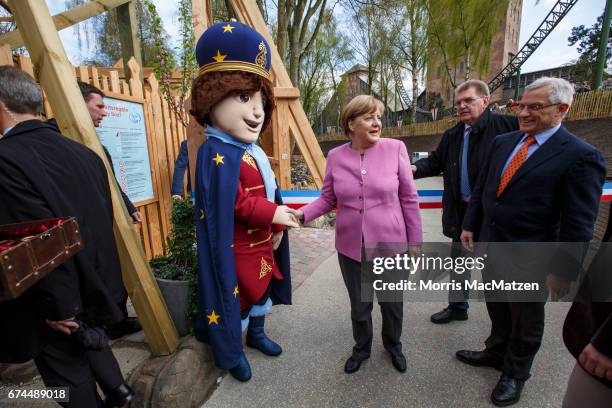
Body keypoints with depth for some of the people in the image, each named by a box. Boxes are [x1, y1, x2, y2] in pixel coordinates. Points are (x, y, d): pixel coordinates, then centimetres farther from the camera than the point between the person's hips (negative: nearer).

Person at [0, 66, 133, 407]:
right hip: (93, 285, 7)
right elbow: (101, 220, 4)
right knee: (90, 341, 30)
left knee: (72, 380, 17)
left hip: (61, 301, -6)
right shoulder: (83, 152, -1)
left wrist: (59, 308, -13)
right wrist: (97, 280, 14)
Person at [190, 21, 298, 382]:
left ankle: (256, 334, 48)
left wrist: (277, 228, 2)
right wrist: (273, 214, -24)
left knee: (262, 289, 24)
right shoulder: (218, 155, -22)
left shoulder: (254, 152, 8)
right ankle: (232, 352, 35)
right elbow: (235, 203, -28)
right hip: (238, 247, -9)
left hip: (263, 241, 9)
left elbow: (269, 192, 10)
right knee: (238, 296, 10)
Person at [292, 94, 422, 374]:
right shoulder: (335, 156, -3)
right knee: (359, 305, 18)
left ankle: (393, 345, 51)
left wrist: (415, 243, -2)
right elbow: (327, 198, 3)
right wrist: (302, 214, -15)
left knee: (392, 302, 20)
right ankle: (361, 348, 48)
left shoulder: (395, 149, -8)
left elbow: (409, 199, -4)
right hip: (351, 247, 1)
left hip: (390, 245, -1)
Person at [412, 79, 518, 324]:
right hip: (461, 211, 6)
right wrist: (416, 168, -8)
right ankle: (457, 307, 40)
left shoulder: (507, 125, -12)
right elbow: (436, 161, 8)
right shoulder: (452, 136, 7)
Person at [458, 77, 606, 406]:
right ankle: (496, 353, 49)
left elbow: (578, 225, -15)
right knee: (497, 310, 24)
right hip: (491, 247, 5)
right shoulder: (502, 142, 3)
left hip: (529, 258, -5)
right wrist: (469, 225, 7)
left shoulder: (580, 156, -14)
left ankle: (515, 373, 41)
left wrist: (562, 271, -13)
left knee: (525, 320, 18)